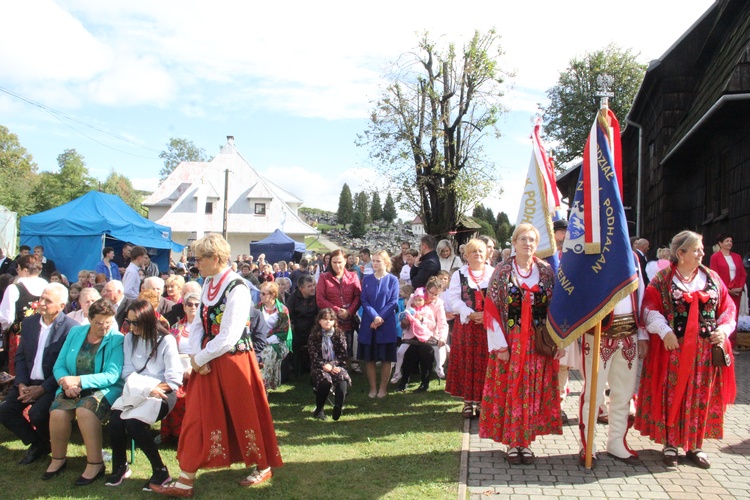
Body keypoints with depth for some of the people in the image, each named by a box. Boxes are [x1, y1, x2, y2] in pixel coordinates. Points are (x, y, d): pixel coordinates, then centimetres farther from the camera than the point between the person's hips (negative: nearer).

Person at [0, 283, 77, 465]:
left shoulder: (71, 328, -12)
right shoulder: (29, 323, 9)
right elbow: (20, 356, 10)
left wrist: (42, 389, -19)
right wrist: (21, 383, -5)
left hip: (52, 384, -6)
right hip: (28, 382, 7)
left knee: (37, 414, -27)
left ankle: (47, 445, 6)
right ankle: (36, 443, 10)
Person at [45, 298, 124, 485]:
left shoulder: (117, 339, -6)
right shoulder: (75, 332, 8)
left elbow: (111, 376, -14)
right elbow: (59, 365, 7)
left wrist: (78, 381, -23)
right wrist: (67, 382, -15)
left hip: (105, 389, -4)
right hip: (72, 390, 4)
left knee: (84, 410, -33)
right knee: (57, 412, -25)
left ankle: (95, 464, -18)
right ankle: (58, 459, 2)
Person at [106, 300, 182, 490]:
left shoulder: (166, 340, -7)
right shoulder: (129, 339, 9)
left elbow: (174, 379, -9)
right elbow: (128, 372, 4)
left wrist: (152, 389, -15)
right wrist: (147, 388, -13)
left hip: (161, 394, -5)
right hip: (135, 393, 5)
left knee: (133, 422, -27)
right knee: (116, 419, -23)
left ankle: (160, 471, -12)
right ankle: (119, 466, 0)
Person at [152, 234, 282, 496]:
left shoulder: (237, 288, -19)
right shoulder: (208, 284, 6)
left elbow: (228, 337, -22)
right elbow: (198, 323, 9)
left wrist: (199, 359, -13)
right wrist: (196, 356, -6)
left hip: (233, 360, -7)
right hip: (206, 361, 8)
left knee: (243, 415, 8)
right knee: (197, 419, 9)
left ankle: (263, 467, 30)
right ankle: (185, 482, 19)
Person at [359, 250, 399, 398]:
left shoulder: (393, 280, -1)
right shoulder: (366, 279, 4)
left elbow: (394, 302, -5)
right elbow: (364, 301, -1)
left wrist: (380, 318, -15)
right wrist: (374, 316, -16)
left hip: (387, 324, -2)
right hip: (368, 323, 2)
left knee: (386, 358, 3)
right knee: (369, 358, 5)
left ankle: (383, 388, 15)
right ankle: (373, 388, 16)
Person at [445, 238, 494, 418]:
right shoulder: (459, 275, 5)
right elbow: (454, 299, -4)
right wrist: (471, 314, -15)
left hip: (489, 325, 0)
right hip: (465, 324, 0)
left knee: (485, 364, 3)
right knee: (466, 363, 3)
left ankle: (482, 401, 15)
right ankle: (468, 401, 13)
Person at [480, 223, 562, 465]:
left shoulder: (546, 271, 3)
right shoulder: (502, 272, -3)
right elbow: (491, 309, -6)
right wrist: (500, 345, -11)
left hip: (539, 344, 2)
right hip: (510, 343, -2)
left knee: (534, 392, 6)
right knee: (509, 392, 3)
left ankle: (525, 441, 21)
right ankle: (512, 443, 17)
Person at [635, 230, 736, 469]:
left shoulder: (712, 278, 8)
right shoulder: (663, 279, -3)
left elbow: (727, 307, 9)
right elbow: (650, 308, -8)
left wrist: (723, 329, -7)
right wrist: (664, 331, -19)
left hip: (705, 351, 4)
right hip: (673, 349, -3)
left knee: (701, 397, 8)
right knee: (671, 396, 2)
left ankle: (694, 446, 22)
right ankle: (670, 444, 15)